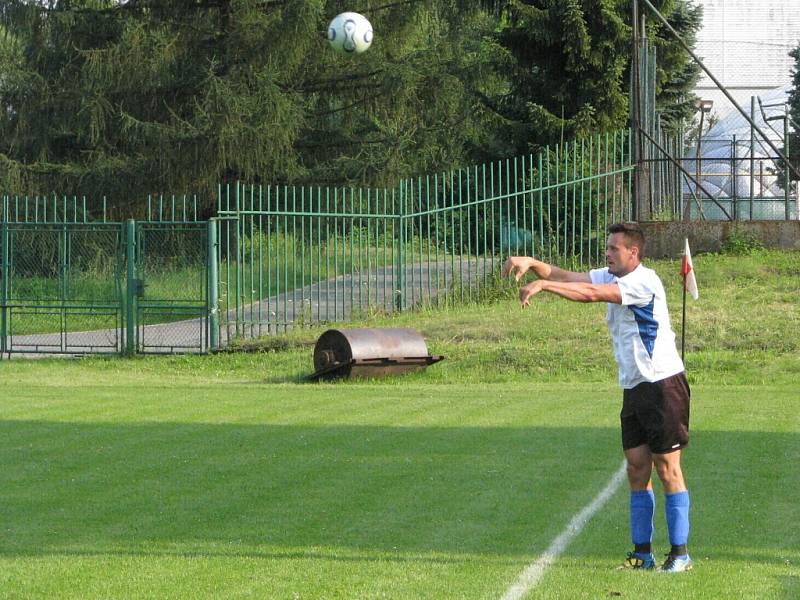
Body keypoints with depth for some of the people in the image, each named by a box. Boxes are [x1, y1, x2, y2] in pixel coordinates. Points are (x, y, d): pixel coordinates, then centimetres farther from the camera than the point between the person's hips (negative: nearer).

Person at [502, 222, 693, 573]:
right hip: (634, 389, 9)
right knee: (637, 469, 6)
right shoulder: (612, 278, 12)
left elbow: (591, 293, -26)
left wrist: (542, 285, -28)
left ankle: (680, 553, -2)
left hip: (663, 385, -9)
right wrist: (533, 264, -12)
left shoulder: (644, 281, -15)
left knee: (667, 468, -6)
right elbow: (569, 277, 5)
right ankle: (643, 553, 10)